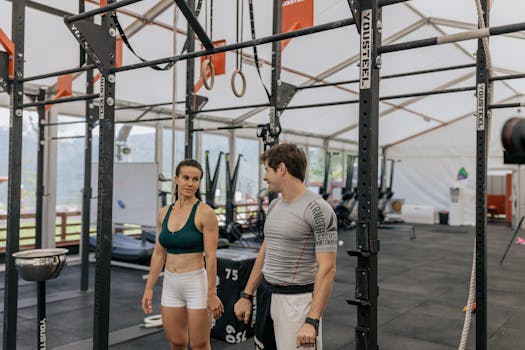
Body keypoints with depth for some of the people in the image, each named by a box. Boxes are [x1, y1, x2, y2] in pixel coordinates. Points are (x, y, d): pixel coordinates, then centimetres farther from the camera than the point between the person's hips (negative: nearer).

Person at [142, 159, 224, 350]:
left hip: (196, 283, -5)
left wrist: (211, 294, -14)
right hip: (170, 285, 5)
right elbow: (158, 253, 10)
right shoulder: (164, 212, 6)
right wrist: (149, 288, 8)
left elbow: (211, 256, -13)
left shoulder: (205, 213, -11)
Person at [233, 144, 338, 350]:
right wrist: (246, 295, 15)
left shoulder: (317, 209, -16)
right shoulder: (274, 206, 9)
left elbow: (327, 269, -19)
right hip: (266, 295, 7)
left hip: (297, 300, -7)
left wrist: (312, 321, -23)